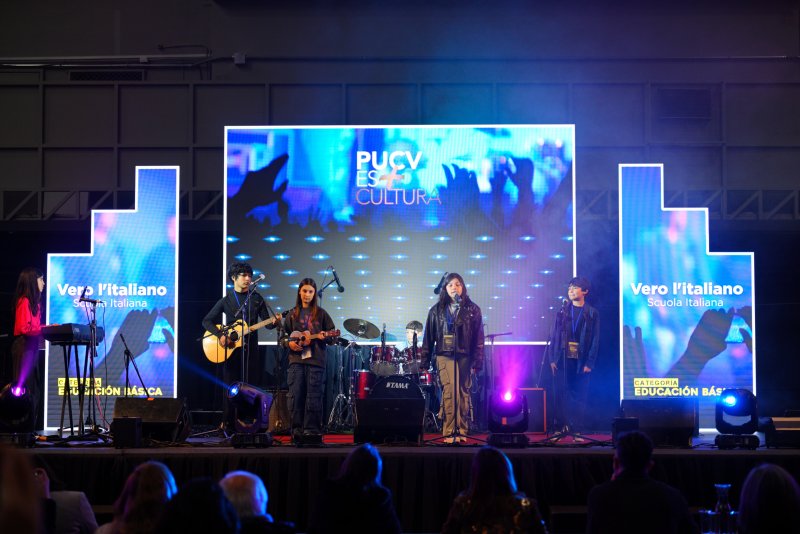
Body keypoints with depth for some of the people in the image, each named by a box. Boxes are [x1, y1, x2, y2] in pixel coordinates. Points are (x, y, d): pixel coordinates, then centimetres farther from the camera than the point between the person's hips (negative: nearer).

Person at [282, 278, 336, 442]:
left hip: (316, 360, -2)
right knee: (295, 396, 0)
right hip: (296, 359, 2)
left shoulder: (320, 313, 7)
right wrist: (289, 342, 0)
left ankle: (312, 431, 1)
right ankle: (297, 430, 6)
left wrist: (324, 337, -14)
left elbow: (332, 336, 7)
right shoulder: (292, 314, 14)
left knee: (313, 397, -4)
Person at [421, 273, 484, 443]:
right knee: (449, 392, -10)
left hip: (465, 356, 0)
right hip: (445, 356, 0)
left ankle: (461, 431, 11)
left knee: (463, 393, 2)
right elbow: (428, 337, 11)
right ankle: (449, 432, -8)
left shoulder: (472, 309, 7)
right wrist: (424, 362, 6)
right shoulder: (437, 310, 10)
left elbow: (479, 338, 5)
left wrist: (477, 362, -4)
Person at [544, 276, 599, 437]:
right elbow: (554, 334, 6)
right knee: (560, 394, 0)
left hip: (581, 361, -1)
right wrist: (552, 358, -2)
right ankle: (560, 428, 6)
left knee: (579, 396, 2)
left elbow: (595, 340, 0)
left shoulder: (592, 313, 3)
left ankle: (577, 431, 7)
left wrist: (589, 362, -7)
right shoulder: (563, 310, 7)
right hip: (562, 358, 1)